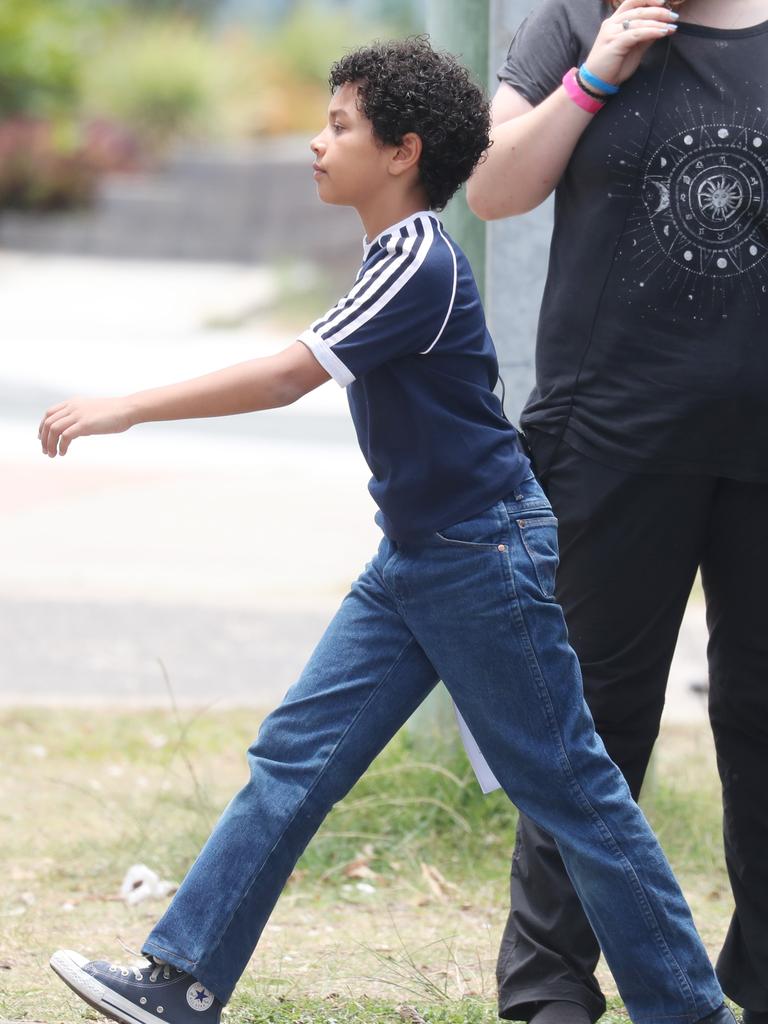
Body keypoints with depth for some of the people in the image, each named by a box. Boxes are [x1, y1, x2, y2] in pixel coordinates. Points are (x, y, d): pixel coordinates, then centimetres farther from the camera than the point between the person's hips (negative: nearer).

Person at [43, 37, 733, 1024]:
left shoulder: (420, 264, -20)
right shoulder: (396, 255, 9)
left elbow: (289, 374, -26)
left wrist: (124, 408, -25)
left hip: (485, 560, -9)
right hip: (413, 561, 9)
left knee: (568, 787, -1)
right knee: (295, 757, 5)